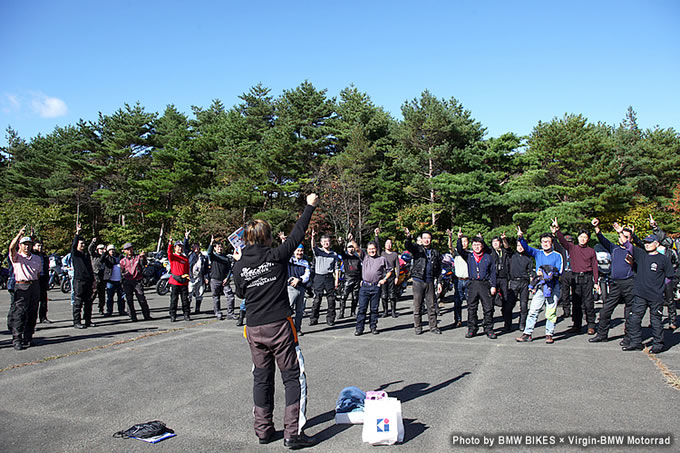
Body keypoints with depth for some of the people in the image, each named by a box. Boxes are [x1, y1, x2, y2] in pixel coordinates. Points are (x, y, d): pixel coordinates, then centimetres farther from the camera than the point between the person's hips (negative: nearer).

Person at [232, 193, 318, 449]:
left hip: (254, 329, 4)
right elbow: (297, 234, 2)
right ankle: (293, 433, 3)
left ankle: (263, 430, 24)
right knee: (293, 377, 4)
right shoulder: (277, 256, -9)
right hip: (279, 326, -4)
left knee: (262, 377, 16)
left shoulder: (239, 266, 0)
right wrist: (310, 206, 14)